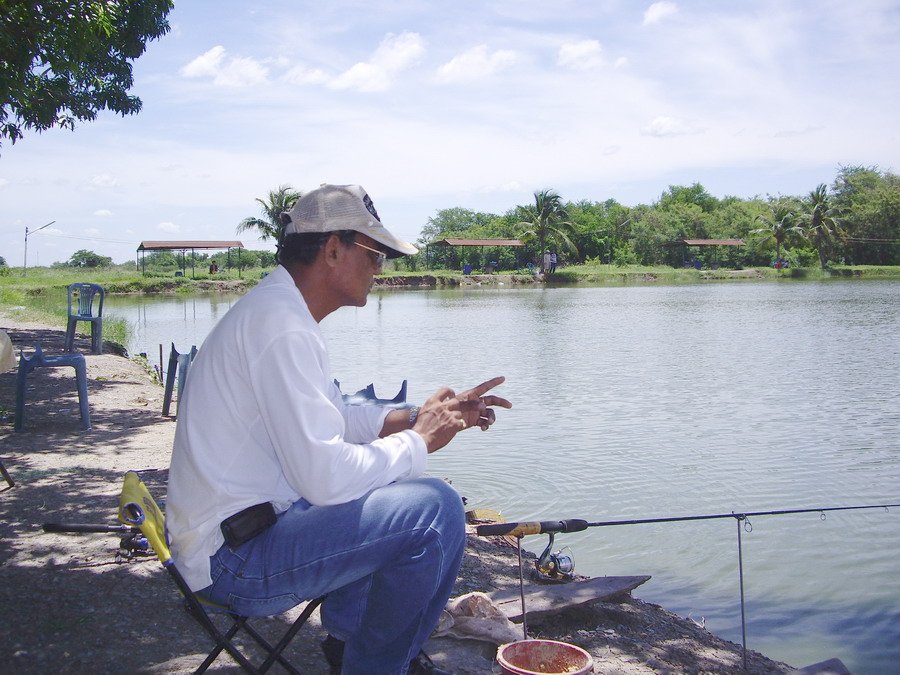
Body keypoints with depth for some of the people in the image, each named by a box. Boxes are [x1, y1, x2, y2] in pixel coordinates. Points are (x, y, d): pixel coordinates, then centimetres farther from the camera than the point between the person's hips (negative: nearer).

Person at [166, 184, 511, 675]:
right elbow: (327, 476, -27)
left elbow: (328, 419, 22)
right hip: (234, 560, -11)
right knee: (434, 509, -20)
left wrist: (414, 418, 10)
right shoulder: (282, 326, -21)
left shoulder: (276, 308, 12)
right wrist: (418, 441, -11)